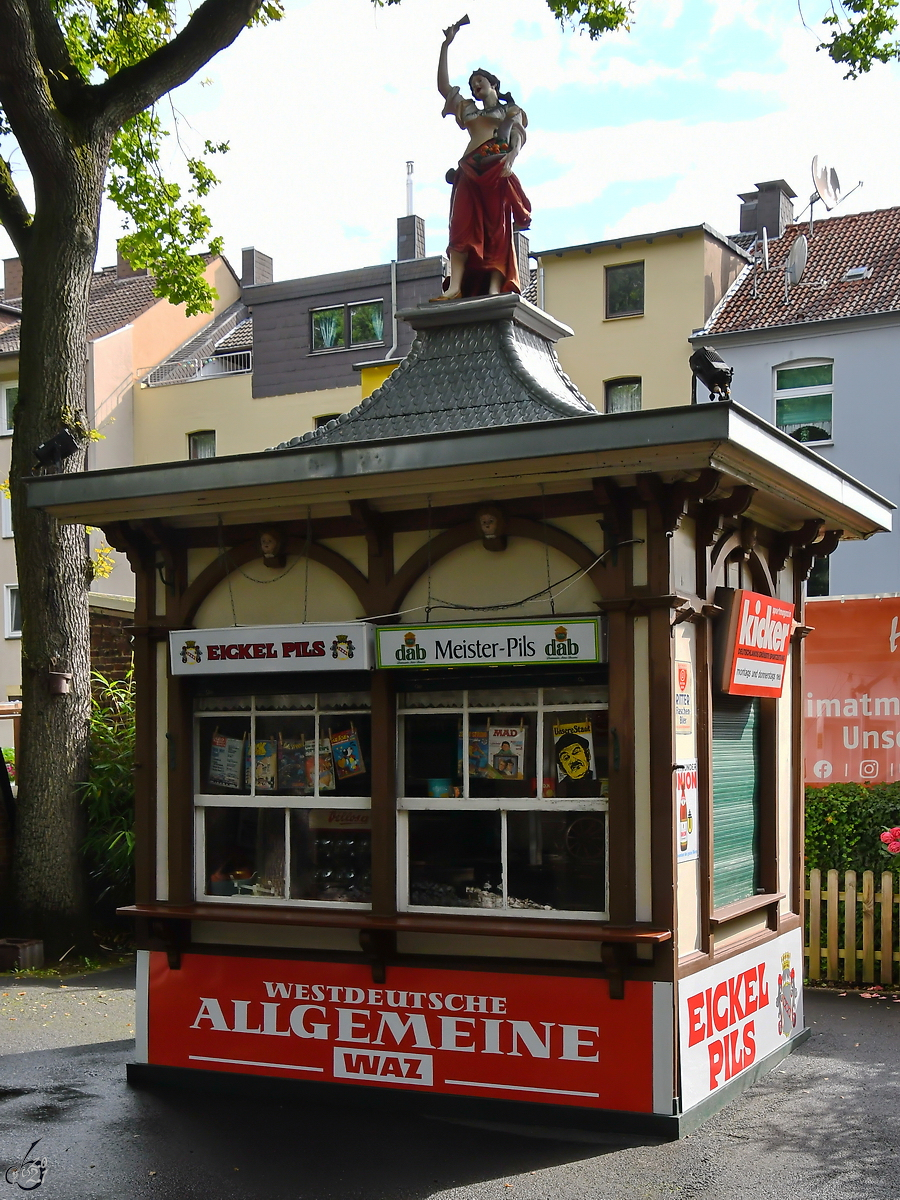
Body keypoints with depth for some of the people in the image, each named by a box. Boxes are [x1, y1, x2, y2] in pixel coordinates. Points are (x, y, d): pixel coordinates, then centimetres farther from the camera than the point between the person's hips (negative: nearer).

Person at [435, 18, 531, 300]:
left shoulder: (510, 109, 16)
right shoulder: (468, 109, 29)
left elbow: (520, 137, 1)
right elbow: (443, 86, 23)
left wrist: (510, 159, -20)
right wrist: (446, 45, 19)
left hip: (497, 169, -4)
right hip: (469, 170, 4)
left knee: (496, 227, -13)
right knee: (463, 226, -12)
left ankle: (495, 287, -24)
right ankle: (455, 285, -24)